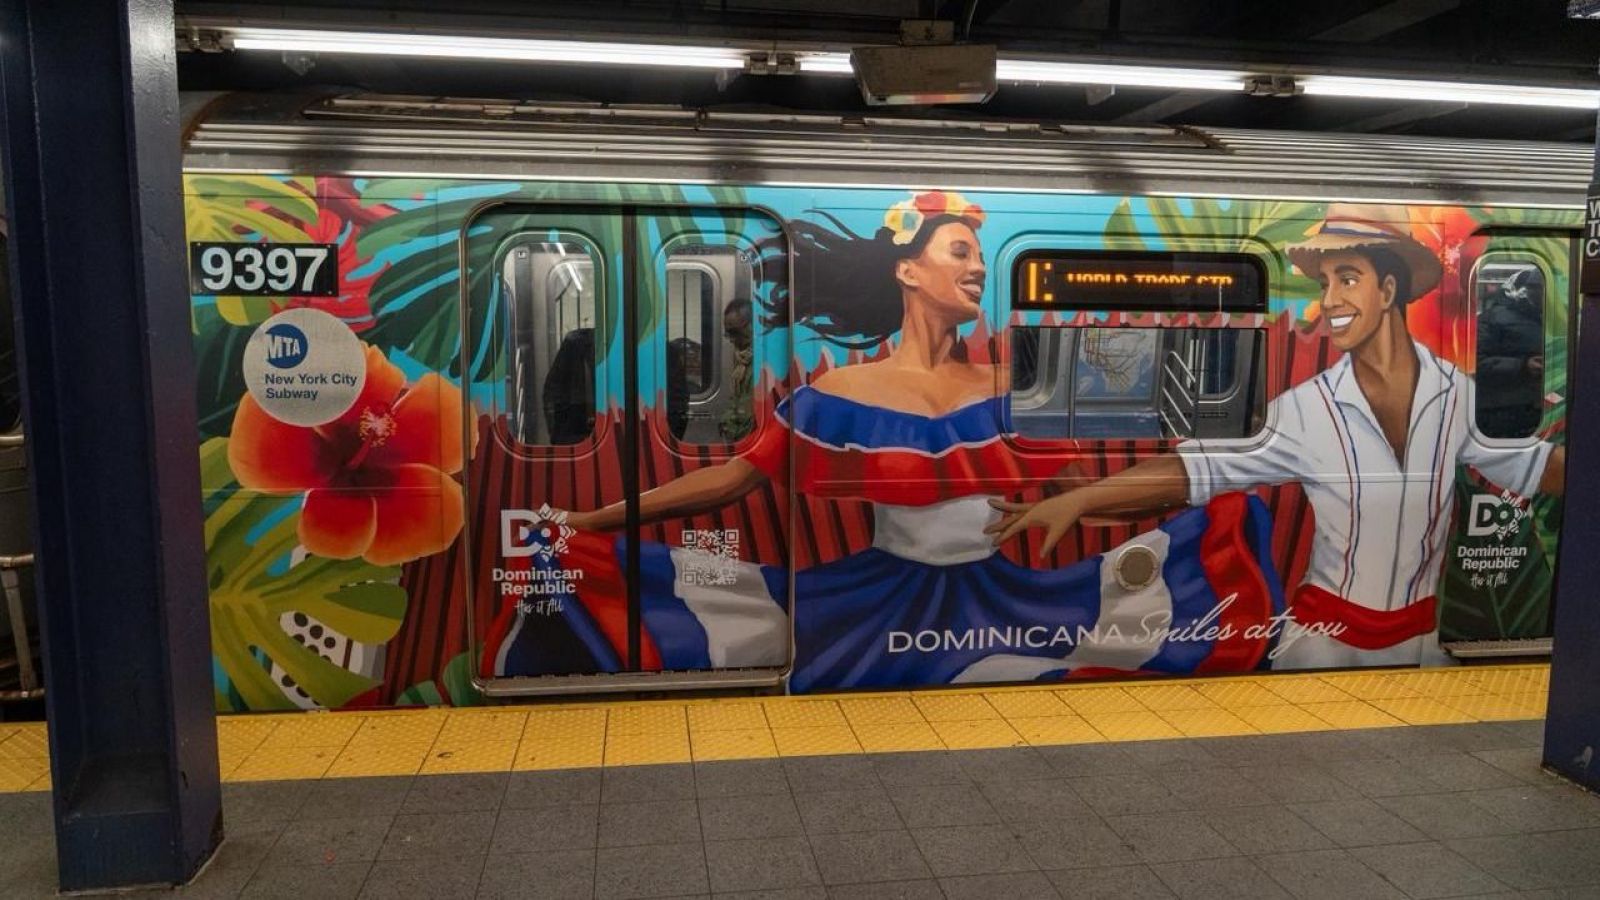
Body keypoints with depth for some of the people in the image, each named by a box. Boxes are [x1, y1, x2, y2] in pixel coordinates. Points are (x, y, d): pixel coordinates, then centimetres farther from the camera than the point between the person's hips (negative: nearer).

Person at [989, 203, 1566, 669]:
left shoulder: (1457, 394, -5)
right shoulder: (1308, 410, -13)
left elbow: (1531, 465, 10)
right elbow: (1201, 465, -19)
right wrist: (1077, 499, -28)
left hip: (1419, 637, 3)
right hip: (1325, 634, -2)